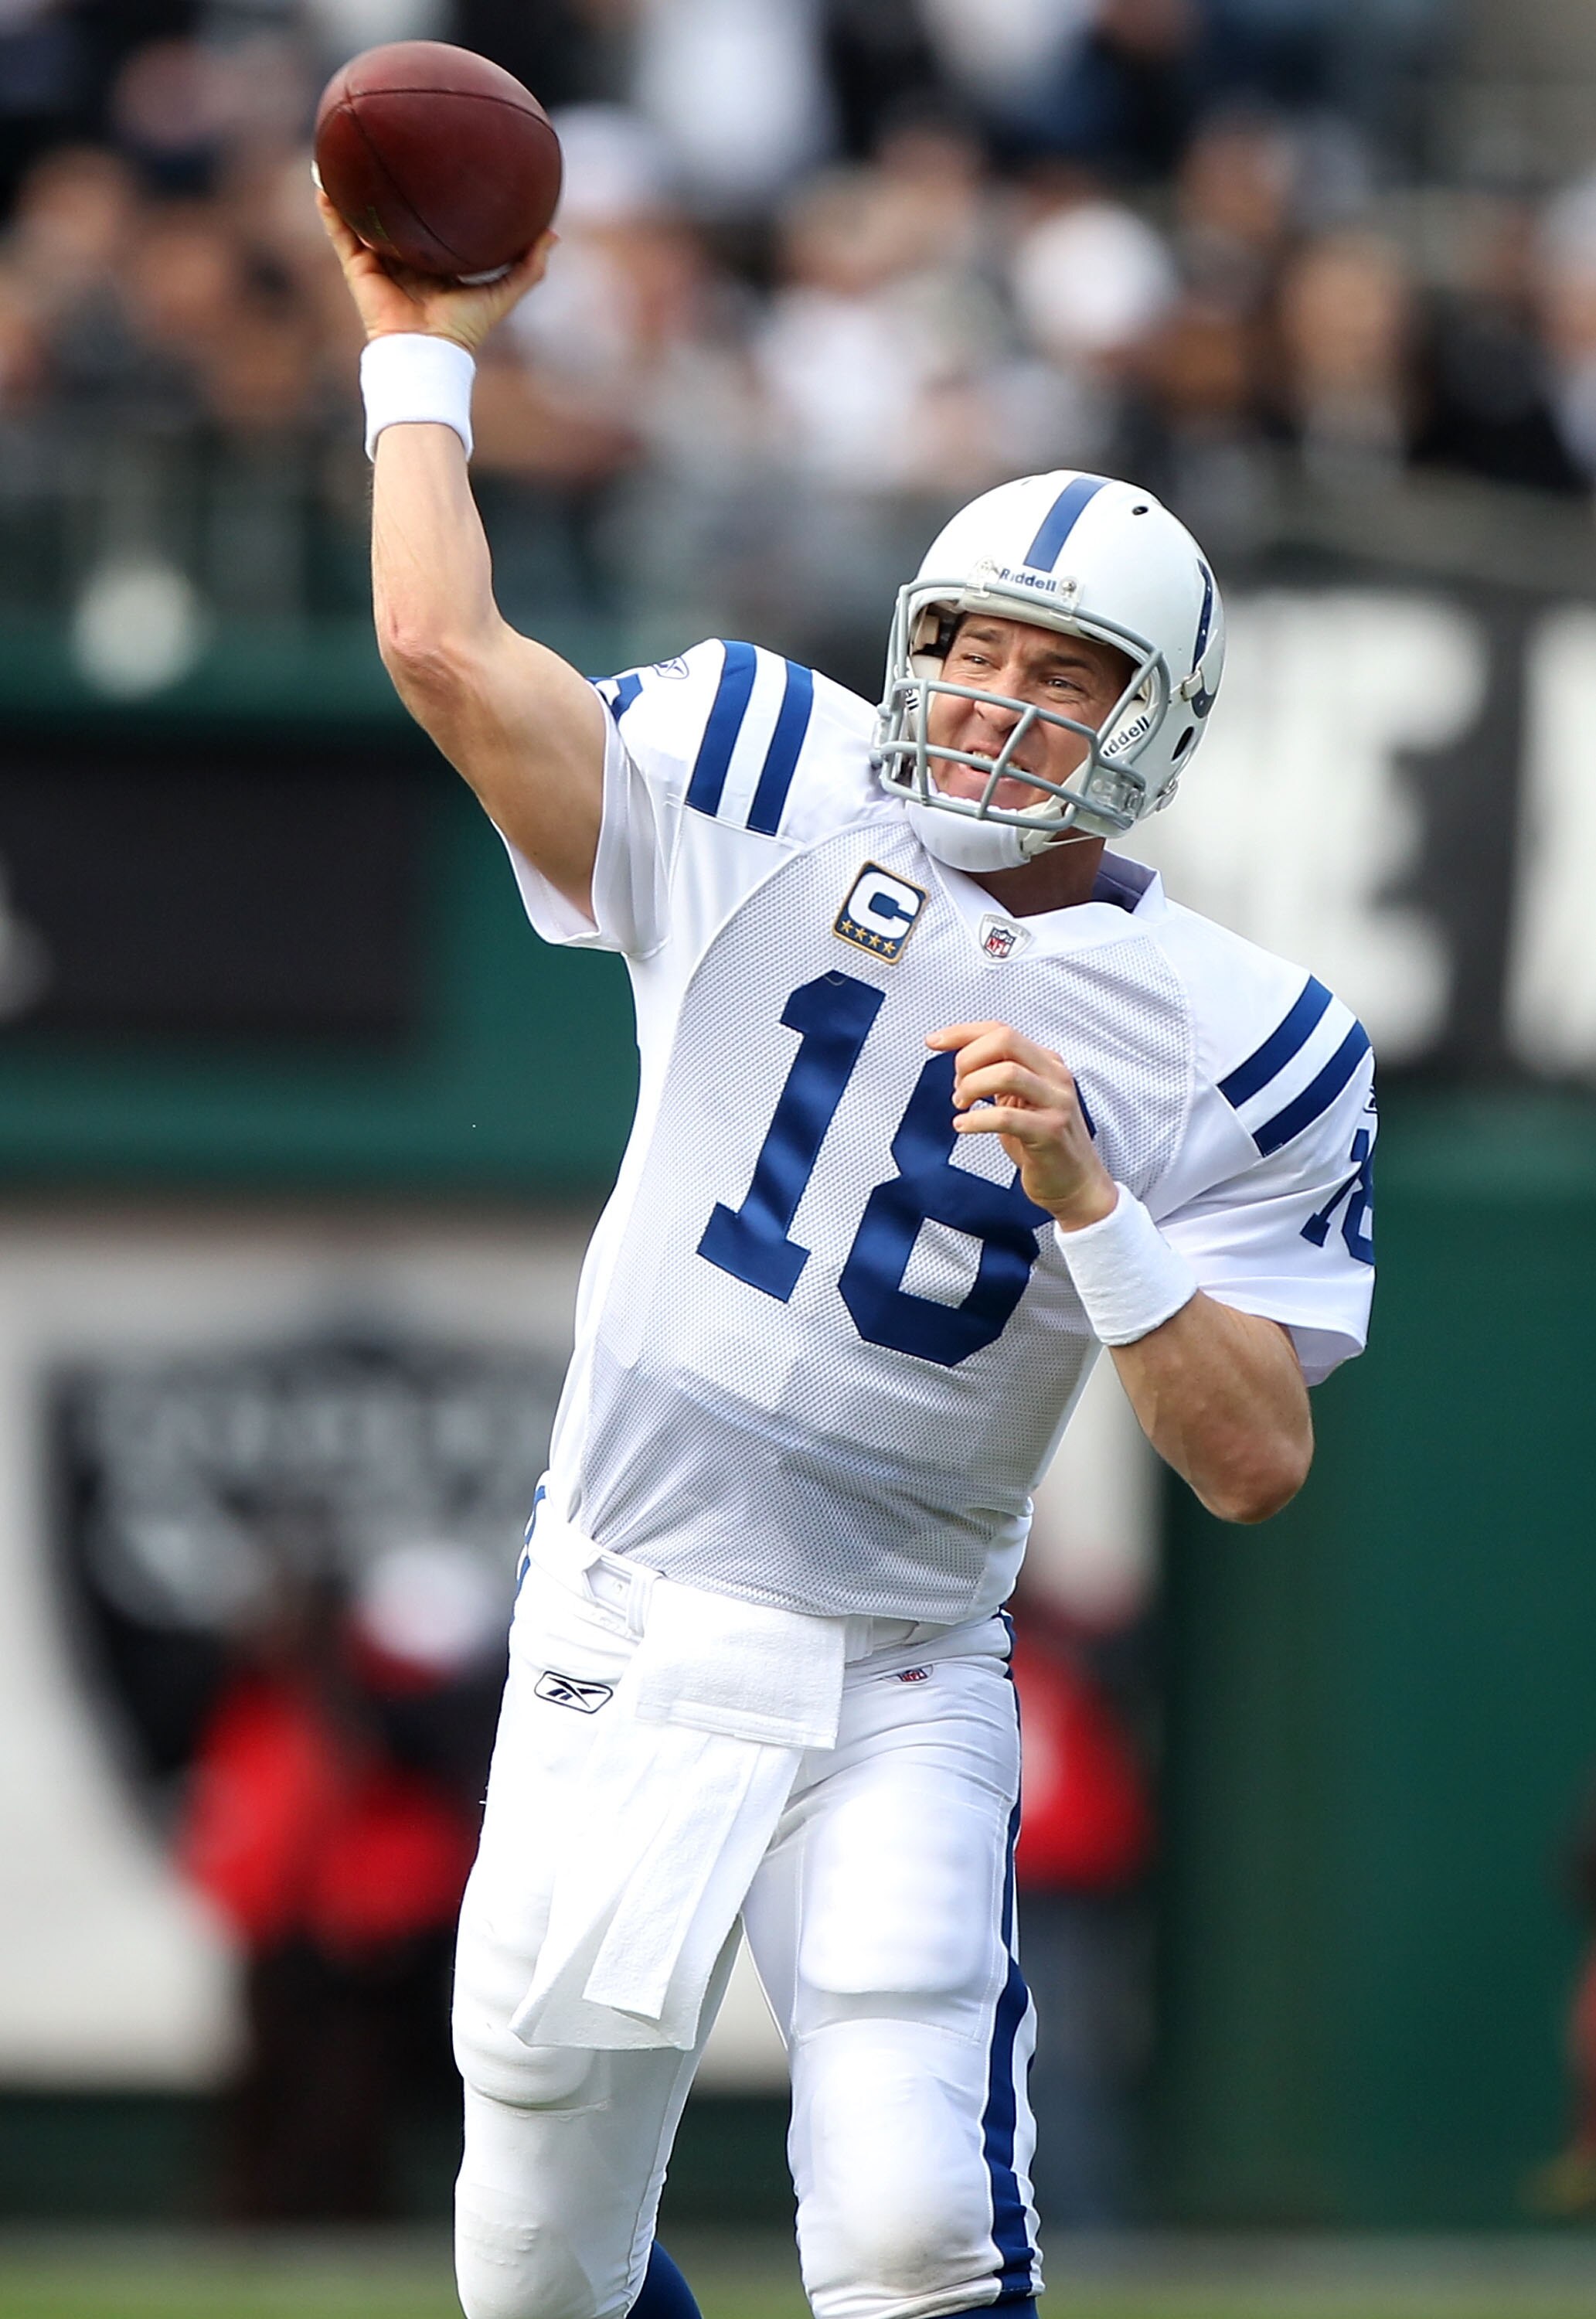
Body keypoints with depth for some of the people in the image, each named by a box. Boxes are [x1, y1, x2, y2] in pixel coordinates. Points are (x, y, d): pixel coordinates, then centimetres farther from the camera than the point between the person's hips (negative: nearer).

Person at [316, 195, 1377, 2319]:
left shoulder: (1240, 1051, -2)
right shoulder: (765, 804, 0)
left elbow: (1256, 1462, -8)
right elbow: (448, 651, -11)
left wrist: (1087, 1196, -19)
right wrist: (424, 351, -4)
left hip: (897, 1701, -2)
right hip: (617, 1646, 2)